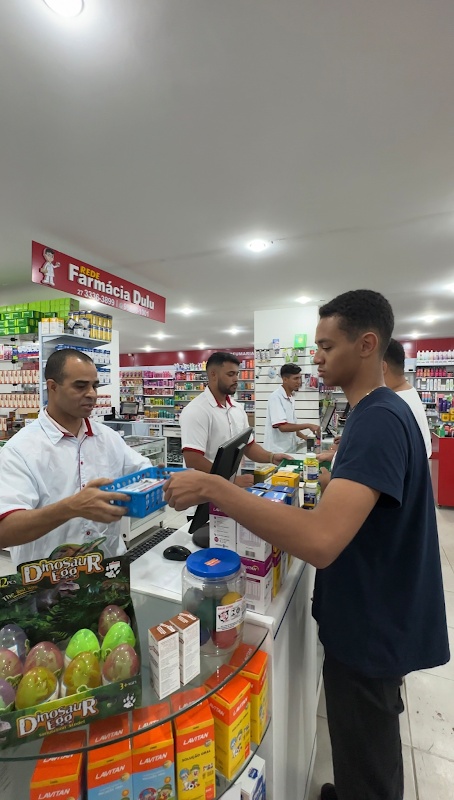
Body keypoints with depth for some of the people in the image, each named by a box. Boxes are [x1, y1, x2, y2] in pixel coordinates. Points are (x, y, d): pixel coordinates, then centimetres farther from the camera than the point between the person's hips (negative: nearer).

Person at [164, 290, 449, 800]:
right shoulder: (380, 412, 5)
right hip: (371, 618, 9)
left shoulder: (377, 420, -28)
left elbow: (321, 541, -40)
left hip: (372, 628, -9)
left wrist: (215, 489, -33)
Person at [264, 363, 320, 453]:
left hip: (290, 449, 8)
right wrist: (308, 425, -21)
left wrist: (306, 438, 6)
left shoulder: (291, 398, 10)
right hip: (277, 451, -8)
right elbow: (282, 426, -23)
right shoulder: (275, 397, -16)